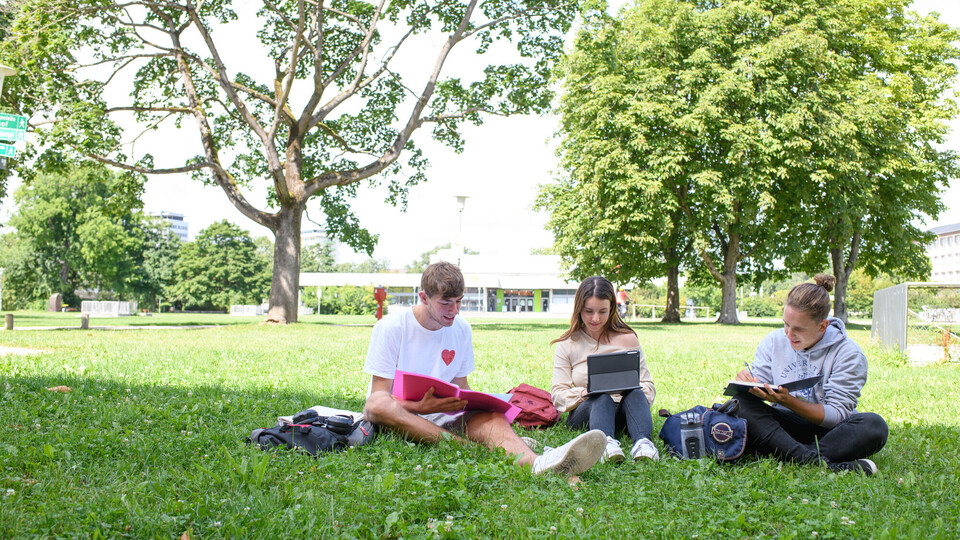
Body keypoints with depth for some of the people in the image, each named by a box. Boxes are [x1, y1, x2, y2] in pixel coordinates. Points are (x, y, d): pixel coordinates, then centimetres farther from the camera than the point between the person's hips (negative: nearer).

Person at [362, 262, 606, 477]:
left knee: (493, 419, -28)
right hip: (395, 416, -3)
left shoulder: (461, 329, 8)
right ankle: (465, 445, -42)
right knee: (378, 404, -39)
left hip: (441, 415, 3)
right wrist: (421, 407, -28)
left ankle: (535, 463, -60)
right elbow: (380, 395, -10)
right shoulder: (390, 328, -7)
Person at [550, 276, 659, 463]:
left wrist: (635, 394, -15)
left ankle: (643, 442, -58)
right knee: (602, 398, -35)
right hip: (586, 413, -1)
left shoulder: (627, 339, 10)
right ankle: (606, 442, -63)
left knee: (635, 394, -32)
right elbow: (558, 393, 4)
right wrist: (583, 393, -18)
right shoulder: (567, 345, 9)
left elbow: (647, 385, 10)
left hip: (622, 414, 1)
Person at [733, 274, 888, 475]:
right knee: (743, 402, -27)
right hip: (782, 426, 2)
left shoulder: (848, 354, -7)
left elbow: (837, 414, -13)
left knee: (874, 425, -31)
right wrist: (748, 383, -22)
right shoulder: (773, 342, 4)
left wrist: (788, 401, -26)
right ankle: (822, 463, -43)